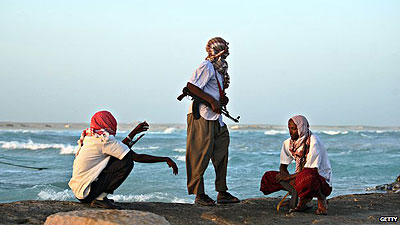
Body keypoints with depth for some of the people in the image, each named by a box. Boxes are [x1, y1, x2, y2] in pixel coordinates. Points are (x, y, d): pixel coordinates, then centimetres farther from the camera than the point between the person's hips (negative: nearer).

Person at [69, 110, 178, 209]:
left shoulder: (90, 138, 11)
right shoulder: (105, 139, -16)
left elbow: (118, 149, 23)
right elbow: (138, 157, -15)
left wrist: (134, 132, 25)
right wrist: (166, 159, -8)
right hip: (86, 192, -9)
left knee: (115, 159, 19)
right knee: (127, 162, -12)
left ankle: (99, 197, 11)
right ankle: (100, 199, -11)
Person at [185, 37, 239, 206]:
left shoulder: (219, 70, 19)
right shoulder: (206, 67, -10)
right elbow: (191, 87, -20)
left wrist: (223, 99, 5)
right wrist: (212, 101, -21)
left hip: (215, 118, 10)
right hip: (201, 117, -10)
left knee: (221, 155, 11)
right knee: (200, 156, -6)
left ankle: (222, 193, 18)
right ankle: (199, 194, -1)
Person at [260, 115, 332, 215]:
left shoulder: (313, 142, -18)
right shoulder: (288, 143, 3)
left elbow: (312, 170, -23)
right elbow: (283, 166, 9)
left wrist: (289, 177, -18)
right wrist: (289, 179, -14)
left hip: (321, 179, -7)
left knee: (307, 176, -44)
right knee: (268, 177, -8)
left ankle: (321, 199, -10)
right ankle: (303, 201, -3)